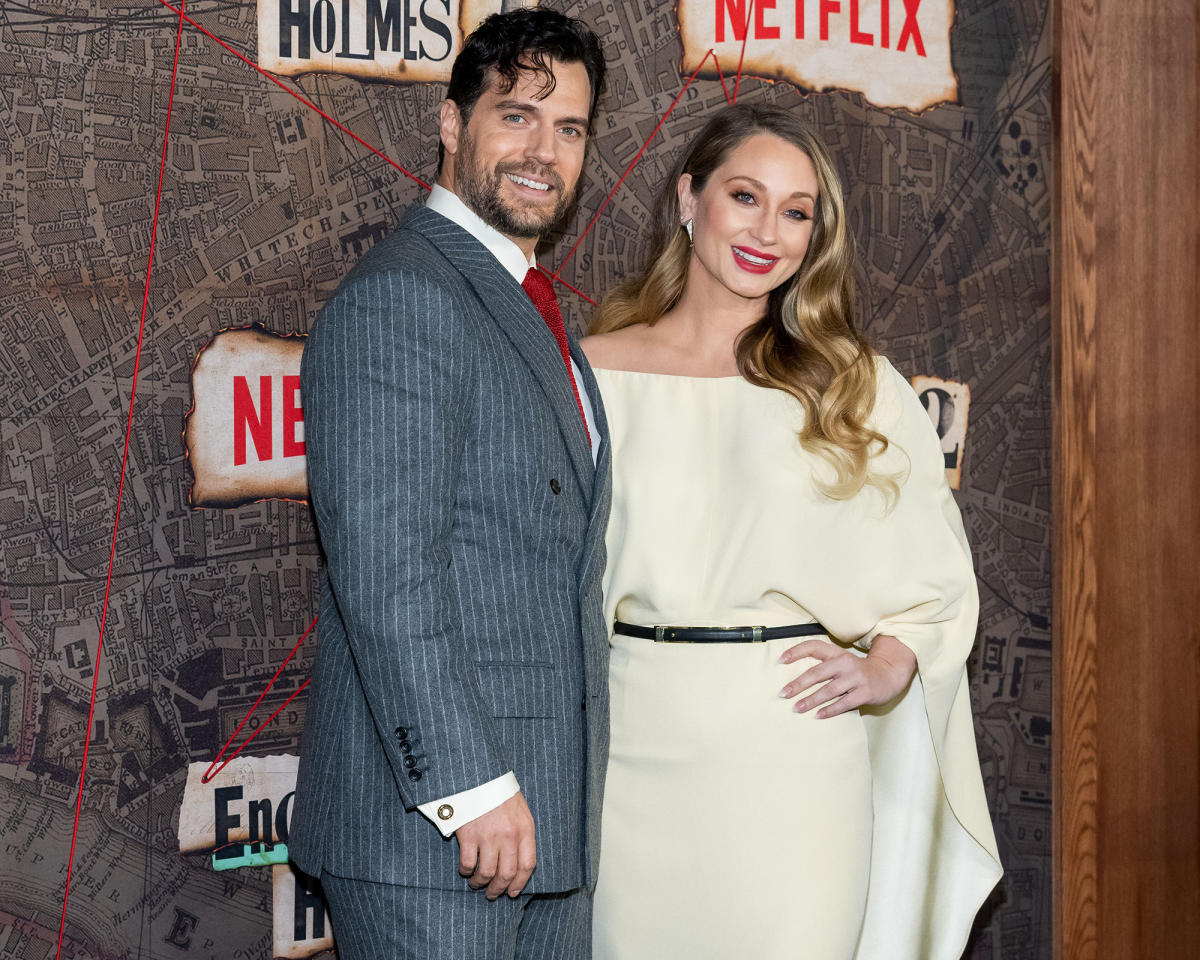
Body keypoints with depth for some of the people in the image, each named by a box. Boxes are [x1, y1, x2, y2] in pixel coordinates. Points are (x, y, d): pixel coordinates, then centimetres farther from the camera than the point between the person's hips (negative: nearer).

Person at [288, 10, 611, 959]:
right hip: (427, 823, -9)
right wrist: (472, 785, -22)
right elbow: (385, 575, -21)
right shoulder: (400, 296, -13)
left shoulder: (530, 309, 18)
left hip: (546, 814, 9)